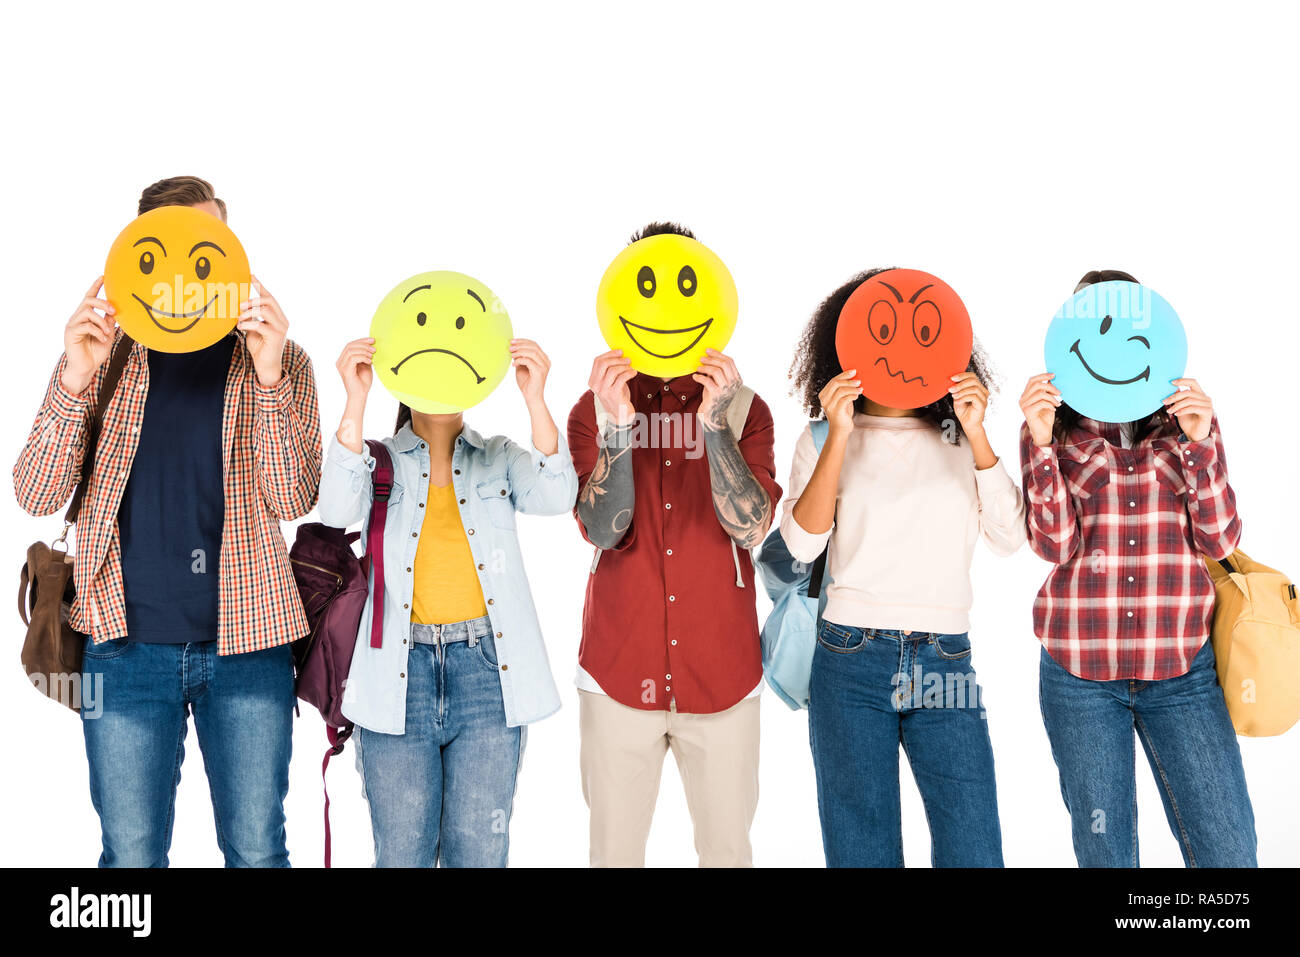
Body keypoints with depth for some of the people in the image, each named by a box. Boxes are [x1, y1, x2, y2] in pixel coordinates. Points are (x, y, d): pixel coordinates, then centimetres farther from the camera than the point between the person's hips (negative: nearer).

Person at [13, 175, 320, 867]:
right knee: (131, 855, 9)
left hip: (246, 641, 0)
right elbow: (37, 495, -3)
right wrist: (75, 382, -18)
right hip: (129, 645, 1)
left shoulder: (278, 360, 3)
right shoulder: (105, 353, 5)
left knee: (257, 852, 7)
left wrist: (268, 378, -23)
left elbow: (292, 499, -9)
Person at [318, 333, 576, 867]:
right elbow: (338, 511, -14)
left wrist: (534, 397, -21)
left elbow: (555, 496, -10)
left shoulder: (500, 458, 11)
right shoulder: (379, 461, 9)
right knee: (402, 852, 4)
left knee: (480, 850, 3)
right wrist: (356, 400, -22)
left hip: (485, 669, 1)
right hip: (400, 671, 0)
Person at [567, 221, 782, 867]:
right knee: (614, 852, 8)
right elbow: (603, 530, -11)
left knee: (727, 849, 9)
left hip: (722, 672, 0)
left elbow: (750, 526, -11)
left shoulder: (743, 407, 3)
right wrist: (617, 426, -25)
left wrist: (716, 423, -23)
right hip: (619, 670, 0)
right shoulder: (596, 407, 3)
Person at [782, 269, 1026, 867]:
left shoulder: (960, 444, 13)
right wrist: (839, 437, -11)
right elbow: (801, 543, -5)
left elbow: (1008, 538, 0)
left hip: (945, 664, 1)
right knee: (859, 851, 4)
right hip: (850, 662, -1)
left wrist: (976, 434, -6)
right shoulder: (824, 441, 9)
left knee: (974, 854, -5)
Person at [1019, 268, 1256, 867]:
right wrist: (1042, 441, -17)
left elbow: (1219, 540, 0)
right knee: (1104, 852, 7)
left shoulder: (1188, 419, 8)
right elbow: (1054, 545, -7)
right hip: (1079, 669, -1)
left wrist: (1198, 441, -13)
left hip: (1183, 667, 1)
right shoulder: (1052, 429, 4)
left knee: (1228, 853, -1)